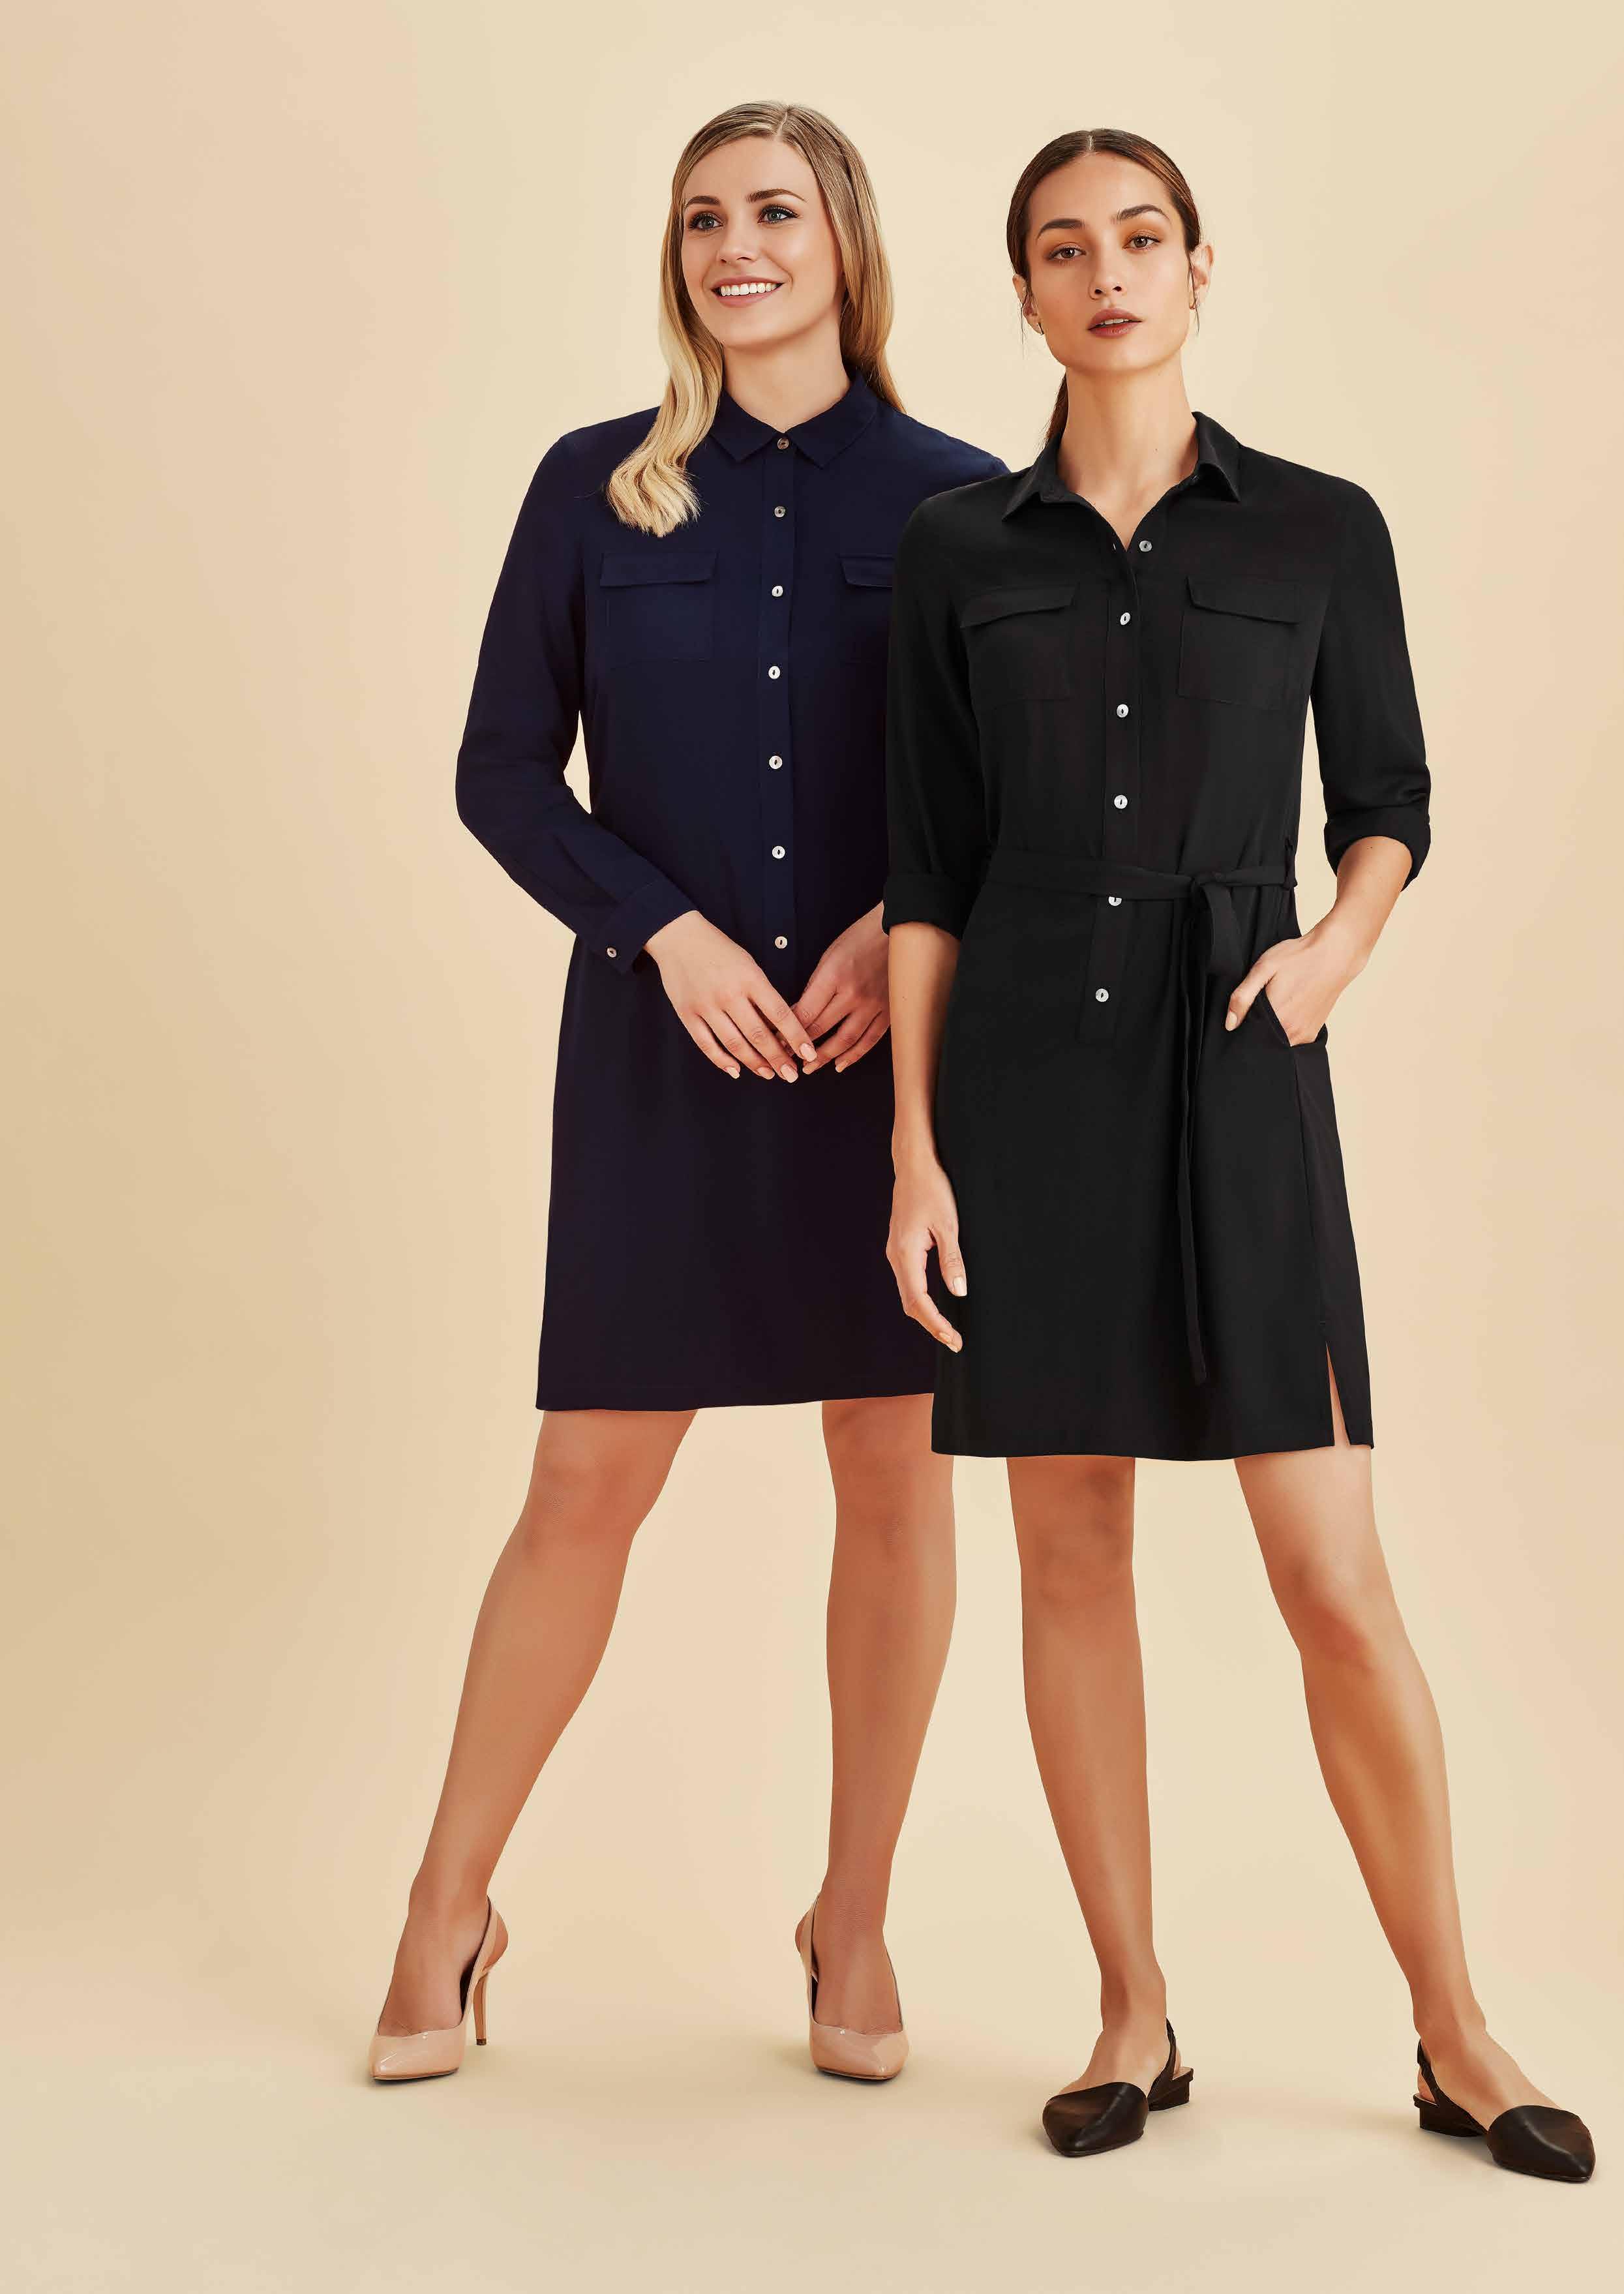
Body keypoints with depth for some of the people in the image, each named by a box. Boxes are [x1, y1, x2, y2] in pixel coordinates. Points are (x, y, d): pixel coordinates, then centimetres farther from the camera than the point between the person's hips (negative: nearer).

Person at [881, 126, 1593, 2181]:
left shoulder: (1319, 529, 5)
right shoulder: (960, 549, 7)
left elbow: (1388, 801, 13)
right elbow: (930, 872, 6)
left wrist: (1332, 950, -9)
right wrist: (915, 1150, -1)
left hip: (1236, 1079, -1)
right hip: (1029, 1077, 1)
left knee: (1337, 1582, -2)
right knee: (1071, 1557, 6)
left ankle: (1457, 2036, 14)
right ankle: (1134, 2019, 19)